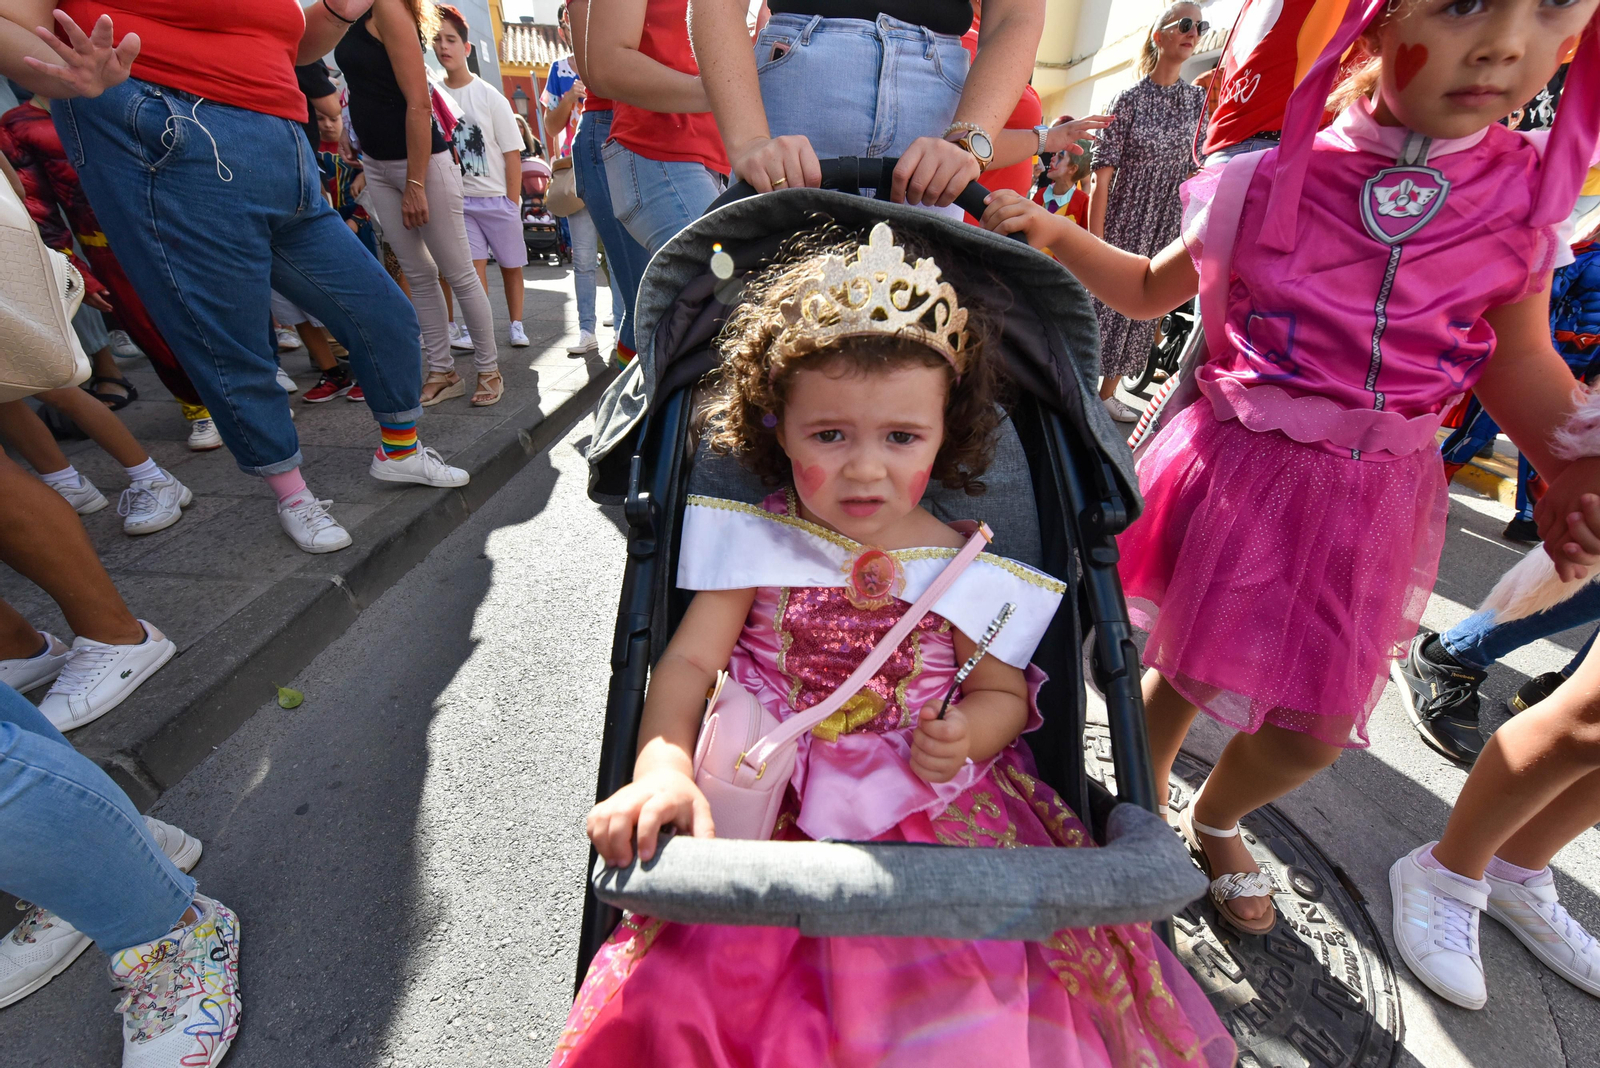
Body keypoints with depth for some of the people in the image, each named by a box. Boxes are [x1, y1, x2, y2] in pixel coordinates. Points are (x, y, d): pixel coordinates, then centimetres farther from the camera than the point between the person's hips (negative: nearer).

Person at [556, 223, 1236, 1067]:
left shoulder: (967, 569, -2)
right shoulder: (754, 542, -3)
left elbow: (1003, 691, 9)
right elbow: (689, 661, -6)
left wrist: (968, 734, -13)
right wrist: (662, 767, -23)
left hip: (932, 807, 1)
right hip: (770, 801, 0)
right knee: (675, 994, -17)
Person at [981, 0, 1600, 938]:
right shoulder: (1267, 185, -9)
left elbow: (1520, 361, 10)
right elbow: (1152, 290, 6)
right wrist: (1056, 234, -7)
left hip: (1372, 499, 3)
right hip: (1238, 472, -2)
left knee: (1315, 730, 11)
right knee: (1186, 667, 11)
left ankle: (1216, 821, 45)